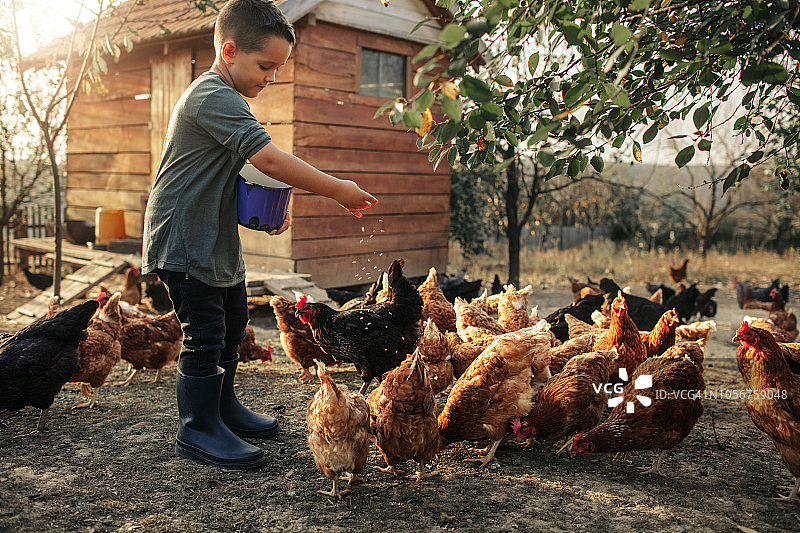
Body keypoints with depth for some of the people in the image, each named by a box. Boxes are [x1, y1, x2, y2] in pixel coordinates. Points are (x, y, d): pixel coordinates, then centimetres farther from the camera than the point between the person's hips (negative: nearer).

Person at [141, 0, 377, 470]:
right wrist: (336, 189, -27)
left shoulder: (226, 101, 15)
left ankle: (223, 407, 34)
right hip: (184, 241, -11)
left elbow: (244, 174, 21)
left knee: (233, 324, 18)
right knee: (205, 333, -5)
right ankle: (198, 428, 10)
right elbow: (268, 157, -31)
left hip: (218, 239, 11)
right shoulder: (214, 97, -20)